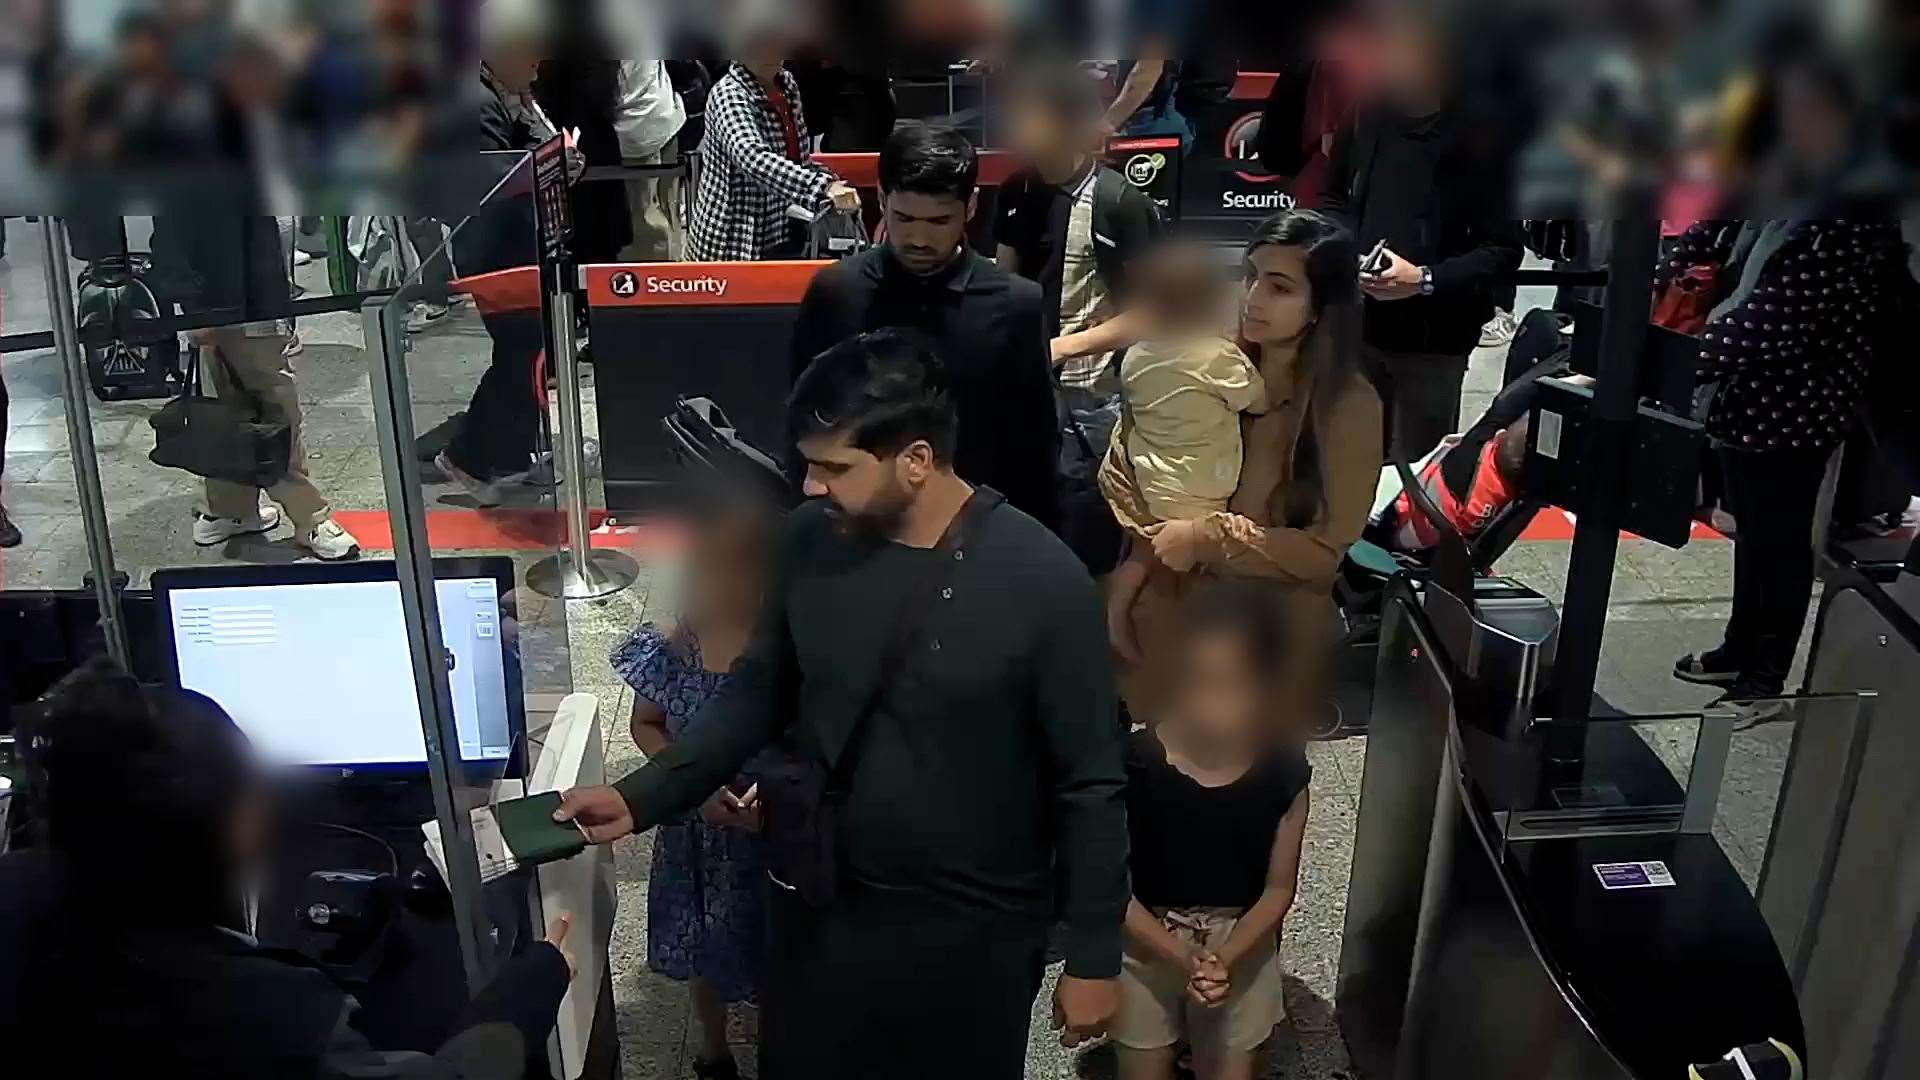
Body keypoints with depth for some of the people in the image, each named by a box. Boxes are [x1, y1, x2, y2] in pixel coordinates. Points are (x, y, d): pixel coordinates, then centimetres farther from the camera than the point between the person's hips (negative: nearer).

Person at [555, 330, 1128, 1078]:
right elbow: (758, 694, 7)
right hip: (818, 907, 4)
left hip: (973, 931, -3)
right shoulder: (810, 544, -7)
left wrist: (1093, 956, -8)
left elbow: (1089, 785, -13)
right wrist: (640, 799, -1)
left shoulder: (1040, 580, -20)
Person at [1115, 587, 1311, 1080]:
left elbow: (1279, 888, -6)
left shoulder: (1283, 769, -14)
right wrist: (1180, 956, -23)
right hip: (1145, 945, -1)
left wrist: (1226, 957, -20)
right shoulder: (1135, 761, -20)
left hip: (1243, 949, 1)